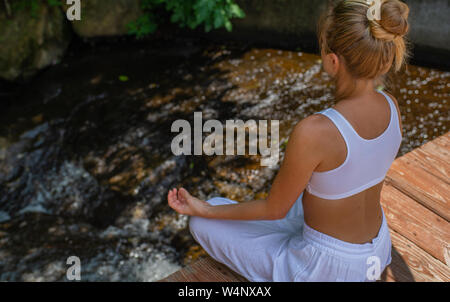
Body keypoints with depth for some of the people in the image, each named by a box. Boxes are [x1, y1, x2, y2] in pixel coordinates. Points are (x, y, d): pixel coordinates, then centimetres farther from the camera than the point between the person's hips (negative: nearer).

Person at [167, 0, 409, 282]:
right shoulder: (391, 105, -13)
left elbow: (275, 209, -19)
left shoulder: (313, 132, -35)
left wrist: (204, 209, -6)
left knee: (203, 224, 6)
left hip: (328, 267, -7)